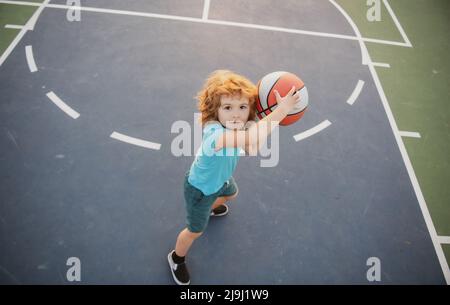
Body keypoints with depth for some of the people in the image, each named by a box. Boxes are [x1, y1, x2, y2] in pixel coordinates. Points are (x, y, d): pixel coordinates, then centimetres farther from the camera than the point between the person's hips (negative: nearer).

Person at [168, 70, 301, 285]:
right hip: (200, 188, -8)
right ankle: (177, 258, 45)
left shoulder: (238, 126, -19)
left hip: (220, 178, 8)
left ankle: (211, 208, 72)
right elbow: (250, 138, -64)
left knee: (231, 194, 38)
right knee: (195, 231, 12)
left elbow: (252, 149, -20)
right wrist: (282, 110, -60)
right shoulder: (214, 131, -47)